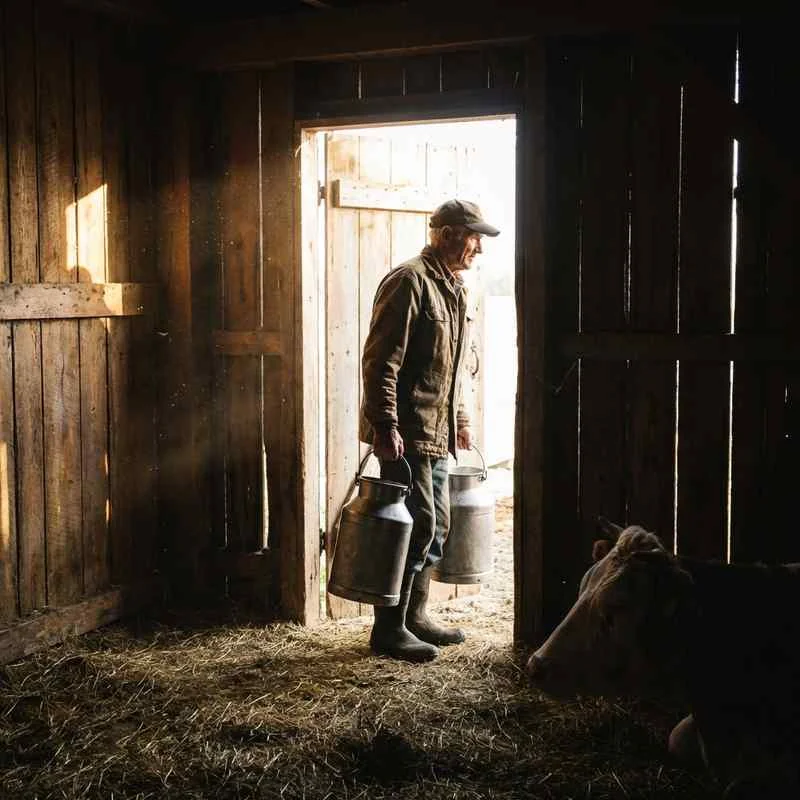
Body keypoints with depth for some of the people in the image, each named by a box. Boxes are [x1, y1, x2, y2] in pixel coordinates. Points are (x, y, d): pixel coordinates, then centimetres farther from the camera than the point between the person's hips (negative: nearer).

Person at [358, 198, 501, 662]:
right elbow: (381, 360, -18)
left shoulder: (454, 288, 18)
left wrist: (461, 419, 25)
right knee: (417, 525, -8)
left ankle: (414, 616, 26)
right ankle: (389, 629, 2)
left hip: (436, 433, 10)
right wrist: (386, 425, -22)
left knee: (436, 526, 14)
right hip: (406, 432, -10)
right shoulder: (410, 281, -12)